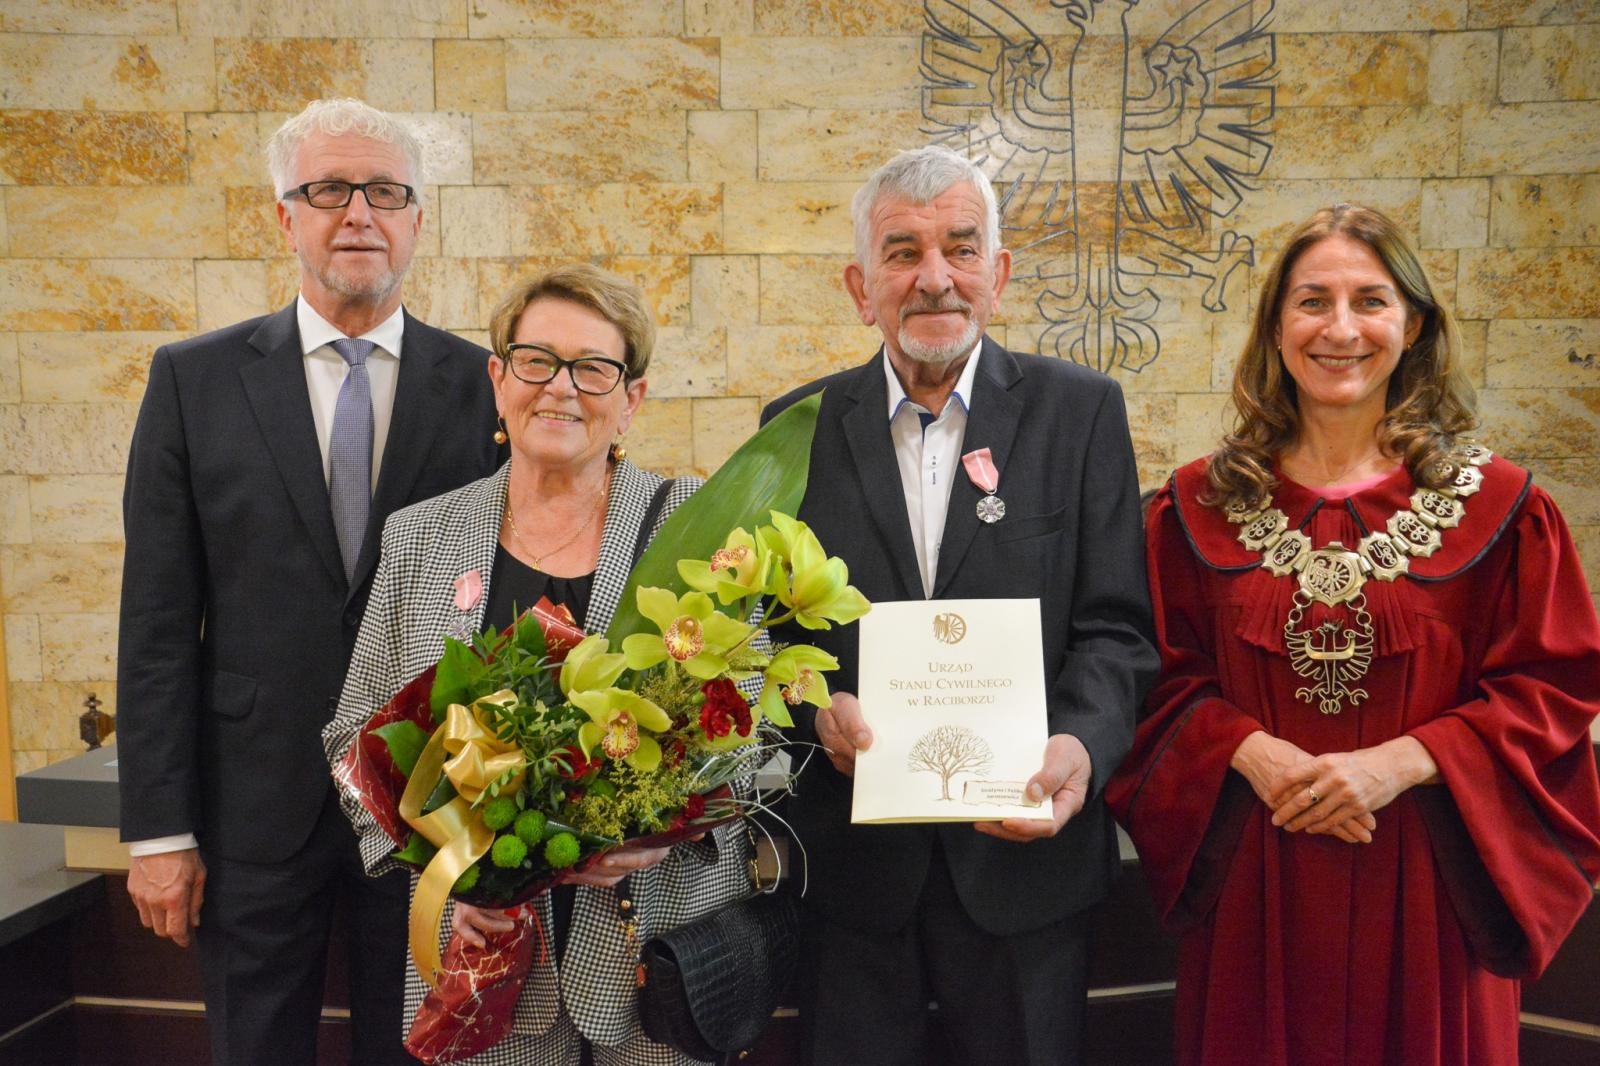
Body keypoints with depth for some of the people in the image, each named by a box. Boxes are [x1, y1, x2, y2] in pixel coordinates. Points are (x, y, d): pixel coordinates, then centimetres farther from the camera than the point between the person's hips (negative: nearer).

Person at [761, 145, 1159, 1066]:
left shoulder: (1081, 412, -1)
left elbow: (1114, 628, -4)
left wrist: (1083, 746, -22)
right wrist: (817, 706, -15)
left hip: (1025, 849, 0)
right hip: (850, 860, 1)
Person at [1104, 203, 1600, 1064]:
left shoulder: (1498, 508, -2)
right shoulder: (1199, 505, 0)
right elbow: (1167, 677, 2)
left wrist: (1399, 763, -15)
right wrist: (1252, 752, -15)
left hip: (1420, 890, 0)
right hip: (1251, 887, 1)